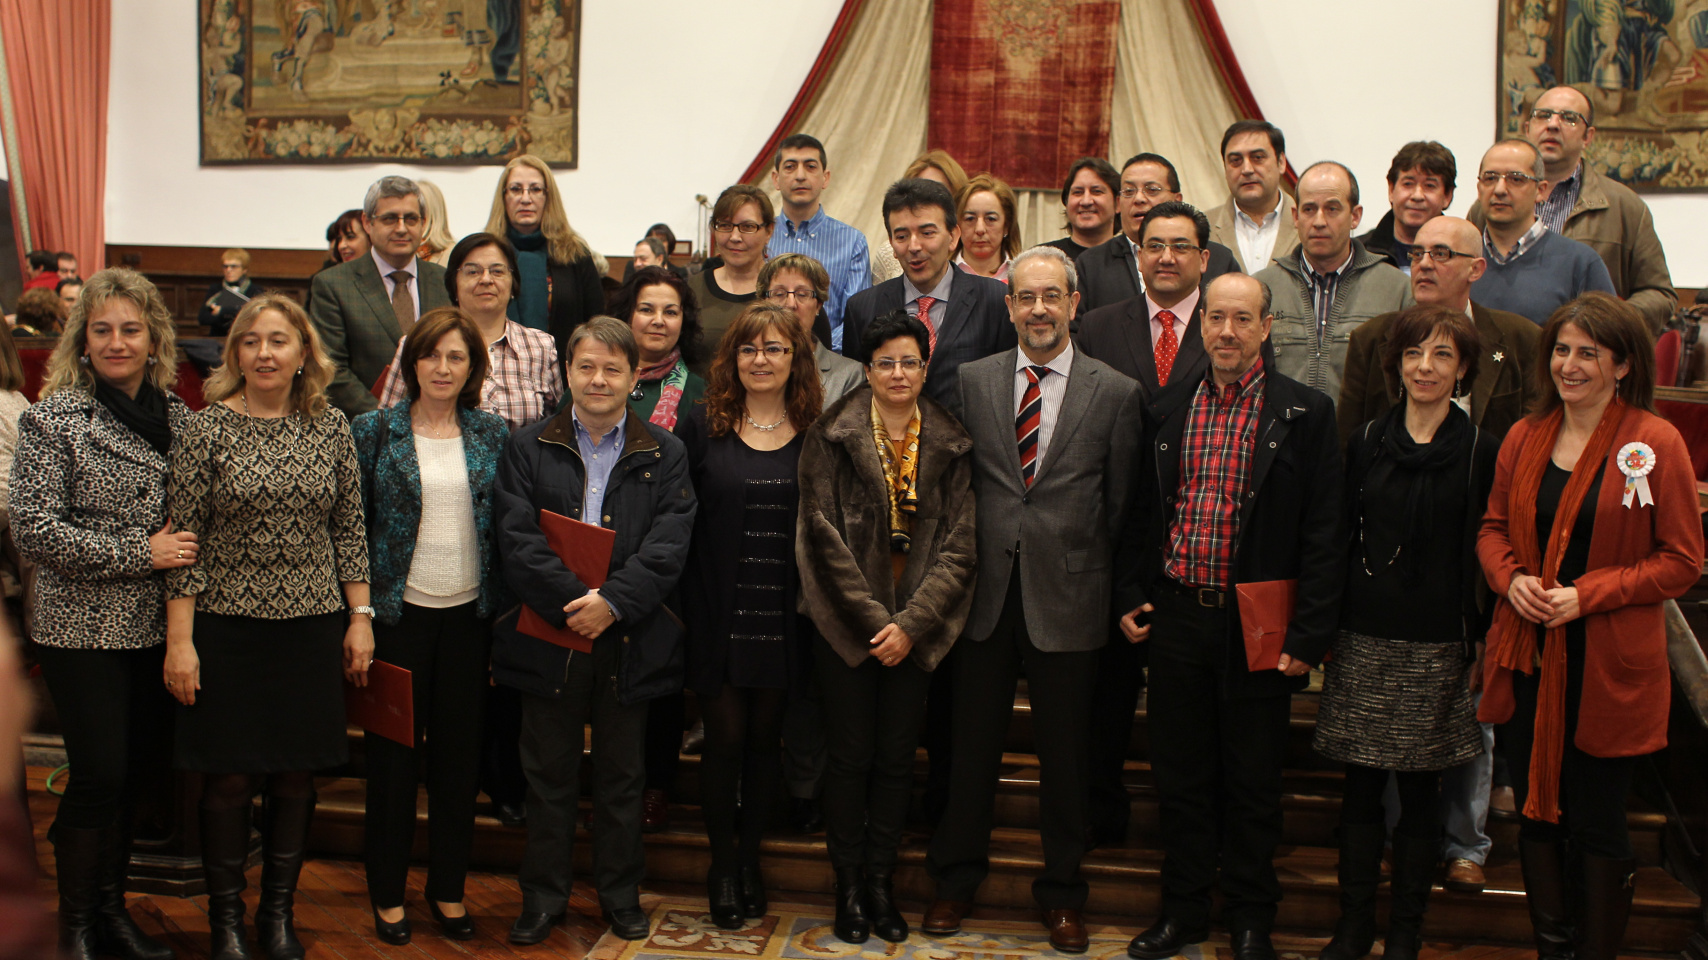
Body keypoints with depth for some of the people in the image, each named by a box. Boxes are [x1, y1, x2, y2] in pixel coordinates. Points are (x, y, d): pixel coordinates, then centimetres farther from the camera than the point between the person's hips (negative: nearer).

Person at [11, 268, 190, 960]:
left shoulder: (176, 414, 8)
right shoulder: (53, 418, -8)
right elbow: (33, 529, -14)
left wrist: (189, 549, 0)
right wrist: (137, 553, -16)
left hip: (155, 628, 5)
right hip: (83, 628, -5)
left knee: (139, 771, 11)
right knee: (101, 773, -3)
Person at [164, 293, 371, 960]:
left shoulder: (331, 427, 4)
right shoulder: (207, 429, -4)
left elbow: (350, 530, 9)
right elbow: (183, 540, -5)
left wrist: (360, 616, 5)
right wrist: (179, 640, -8)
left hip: (313, 626, 2)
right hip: (227, 627, -2)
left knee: (296, 777, 9)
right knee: (229, 779, 4)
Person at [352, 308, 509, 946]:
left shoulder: (492, 434, 5)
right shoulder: (376, 431, -1)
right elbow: (354, 524, -1)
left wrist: (503, 607, 2)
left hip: (469, 611, 2)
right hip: (398, 610, -2)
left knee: (460, 751, 9)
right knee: (394, 752, 6)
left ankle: (448, 888, 23)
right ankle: (387, 892, 20)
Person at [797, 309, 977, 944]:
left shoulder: (950, 447, 4)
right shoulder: (831, 438, -2)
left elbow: (958, 547, 0)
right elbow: (825, 536, -6)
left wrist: (910, 624, -10)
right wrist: (874, 619, -11)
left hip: (916, 628, 2)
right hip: (847, 624, -2)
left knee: (897, 757, 7)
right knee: (850, 755, 4)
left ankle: (881, 880, 21)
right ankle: (848, 885, 17)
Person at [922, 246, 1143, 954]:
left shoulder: (1116, 395, 0)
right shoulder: (971, 382, 5)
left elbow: (1121, 507, 2)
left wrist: (1100, 583, 1)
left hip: (1067, 600, -1)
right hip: (985, 593, 1)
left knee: (1064, 755, 9)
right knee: (972, 745, 11)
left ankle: (1061, 892, 27)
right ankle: (957, 877, 29)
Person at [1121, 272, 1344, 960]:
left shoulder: (1305, 414, -5)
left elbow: (1325, 533, -8)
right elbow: (1143, 511, 14)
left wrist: (1308, 634, -12)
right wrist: (1130, 595, 6)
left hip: (1257, 622, -3)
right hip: (1175, 614, 3)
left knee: (1253, 781, 9)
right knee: (1180, 774, 12)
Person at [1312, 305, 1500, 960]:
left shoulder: (1482, 452, 0)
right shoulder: (1366, 444, 6)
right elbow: (1341, 538, 8)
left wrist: (1476, 638, -6)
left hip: (1436, 646, -2)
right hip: (1364, 638, 2)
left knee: (1419, 791, 6)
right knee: (1361, 787, 6)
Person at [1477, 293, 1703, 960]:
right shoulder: (1526, 437, 6)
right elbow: (1493, 527, 15)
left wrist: (1587, 595, -16)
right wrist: (1510, 578, -6)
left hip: (1608, 666, -5)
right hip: (1526, 655, 5)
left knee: (1597, 825, 4)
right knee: (1535, 812, 14)